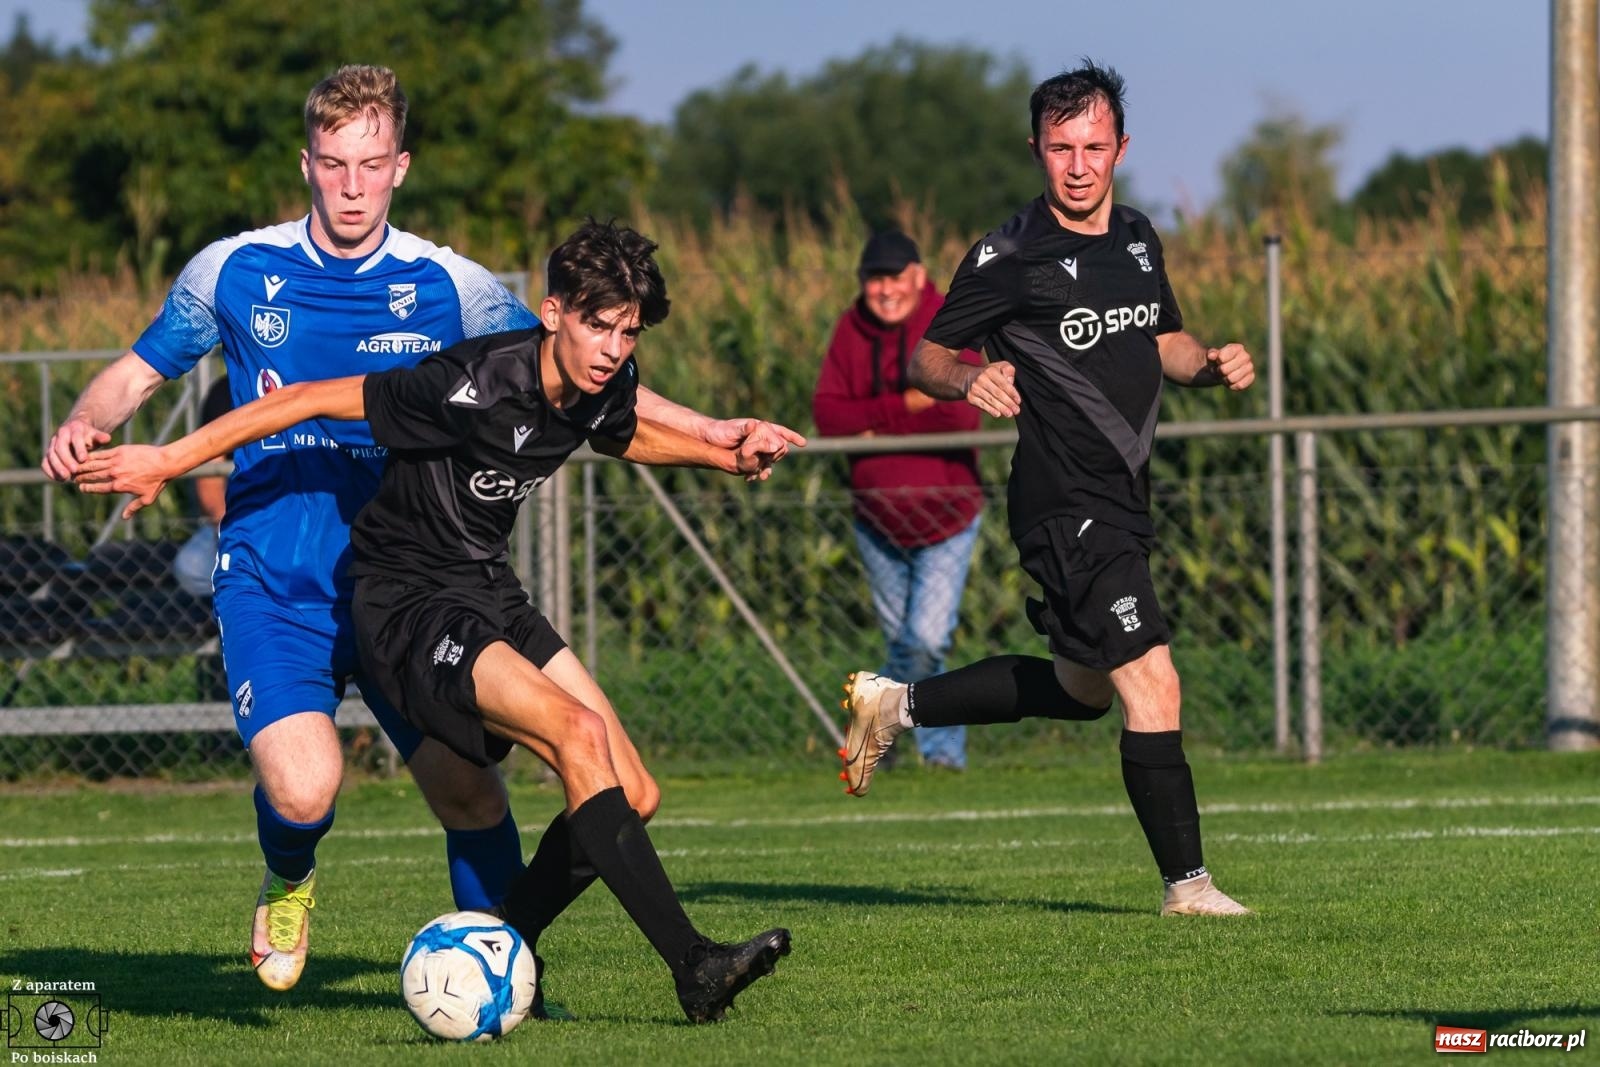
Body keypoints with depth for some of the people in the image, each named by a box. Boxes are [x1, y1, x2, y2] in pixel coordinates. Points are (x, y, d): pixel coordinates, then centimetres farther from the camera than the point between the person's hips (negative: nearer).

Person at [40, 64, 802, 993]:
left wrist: (705, 431, -4)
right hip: (271, 590, -2)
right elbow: (138, 373, 13)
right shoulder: (236, 271, 1)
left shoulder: (449, 288, 1)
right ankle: (288, 881, 13)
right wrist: (85, 425, -9)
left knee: (468, 790, -10)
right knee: (304, 790, -23)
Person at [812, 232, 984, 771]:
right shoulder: (851, 331, -2)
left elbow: (961, 412, -25)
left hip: (943, 516, -4)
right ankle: (945, 745, 31)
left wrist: (874, 423, -23)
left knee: (927, 639, -12)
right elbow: (826, 413, -9)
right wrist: (904, 406, -23)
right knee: (901, 639, 13)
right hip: (877, 518, 4)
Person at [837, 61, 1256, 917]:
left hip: (1122, 506, 9)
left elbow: (1164, 341, 24)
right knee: (1151, 682, -16)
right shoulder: (1010, 259, -11)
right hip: (1064, 506, -9)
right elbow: (923, 358, -6)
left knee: (1082, 691, 22)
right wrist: (969, 381, -27)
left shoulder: (1137, 239, 10)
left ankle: (894, 706, 34)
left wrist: (1213, 364, 2)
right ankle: (1186, 884, -10)